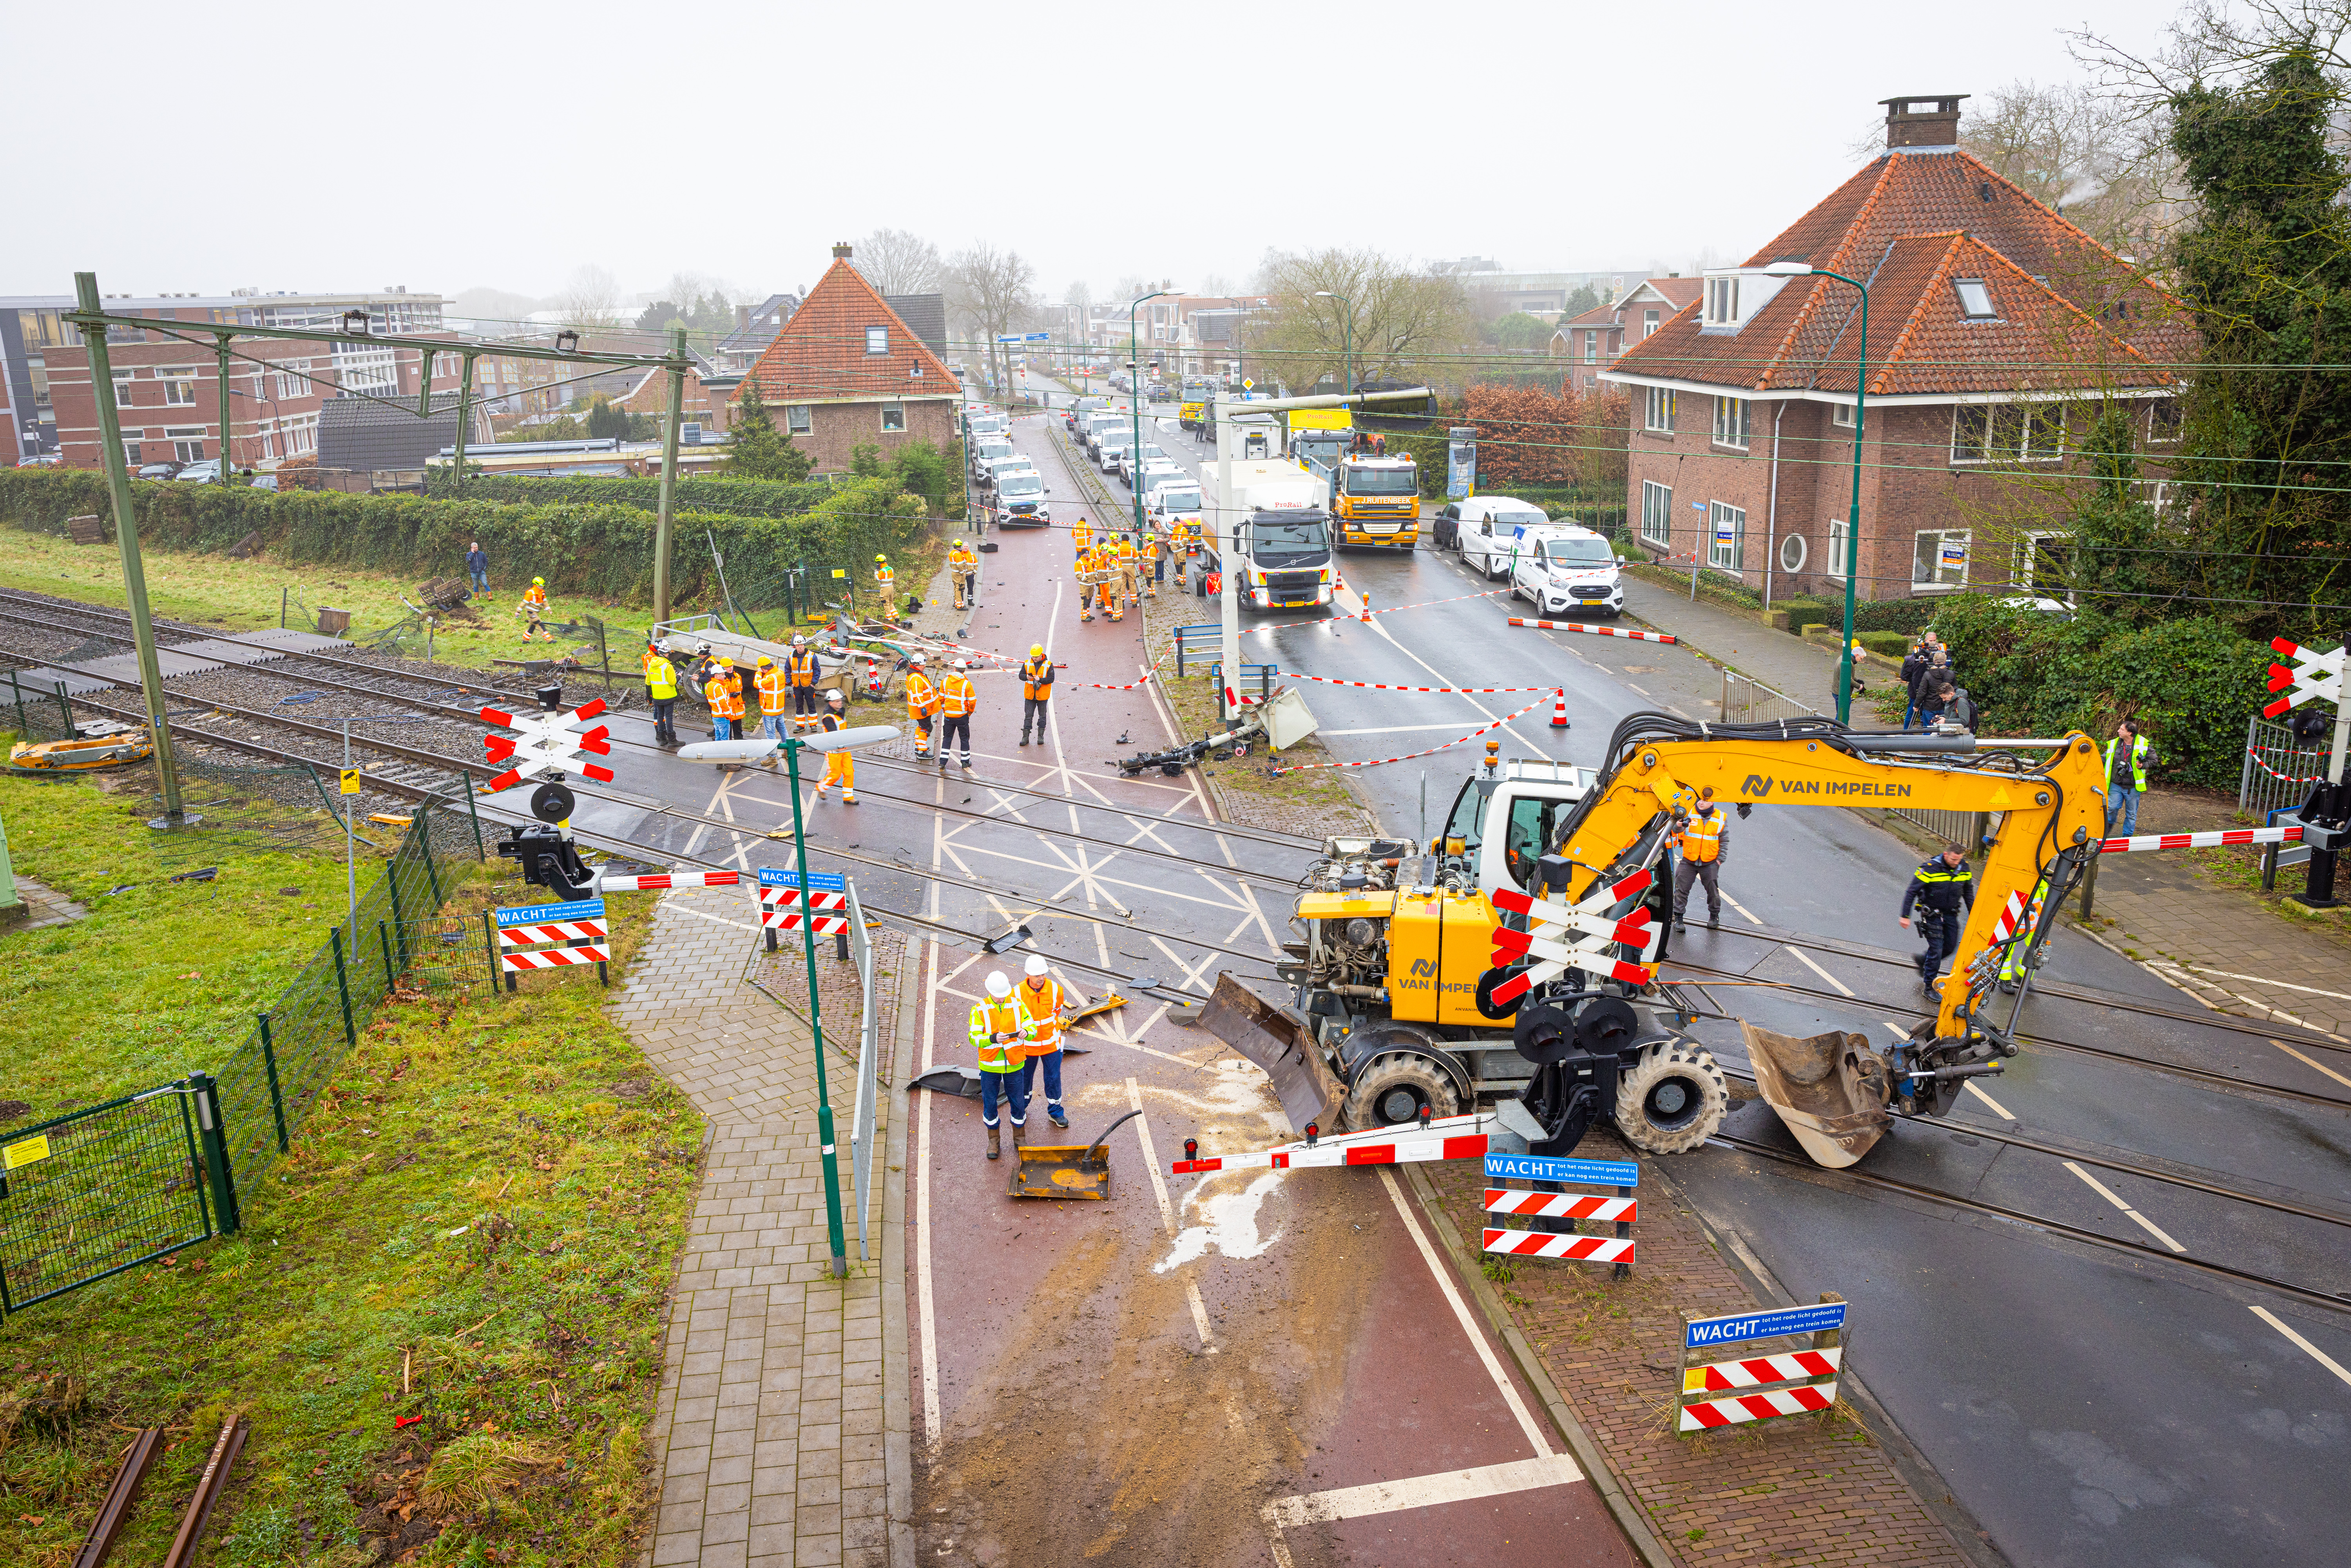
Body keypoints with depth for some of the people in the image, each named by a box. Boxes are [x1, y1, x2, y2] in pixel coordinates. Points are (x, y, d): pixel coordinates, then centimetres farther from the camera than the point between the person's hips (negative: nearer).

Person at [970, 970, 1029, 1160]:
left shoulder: (1017, 1005, -4)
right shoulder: (979, 1009, -11)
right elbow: (974, 1038, -17)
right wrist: (993, 1039, -35)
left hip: (1013, 1064, 1)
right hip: (990, 1066, -1)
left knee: (1018, 1102, 10)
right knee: (990, 1104, 9)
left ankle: (1019, 1138, 32)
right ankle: (993, 1142, 28)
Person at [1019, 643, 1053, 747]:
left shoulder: (1048, 665, -7)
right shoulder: (1027, 663, 0)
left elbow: (1051, 679, -10)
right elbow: (1021, 675, 3)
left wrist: (1040, 679, -24)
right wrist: (1026, 677, -20)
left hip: (1042, 696, -2)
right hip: (1029, 695, 2)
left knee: (1042, 716, 10)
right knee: (1028, 716, 3)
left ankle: (1041, 736, 21)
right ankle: (1025, 737, 8)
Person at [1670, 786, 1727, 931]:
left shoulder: (1721, 818, -1)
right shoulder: (1689, 813, -6)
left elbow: (1724, 841, 7)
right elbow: (1677, 832, -12)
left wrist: (1720, 859, 3)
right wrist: (1678, 826, -36)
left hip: (1710, 863, 1)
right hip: (1688, 861, 0)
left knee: (1713, 890, 10)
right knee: (1682, 889, -2)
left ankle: (1714, 916, 31)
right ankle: (1678, 918, 9)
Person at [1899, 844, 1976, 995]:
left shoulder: (1964, 868, -4)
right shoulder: (1931, 868, -21)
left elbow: (1968, 891, 14)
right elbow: (1911, 892, -16)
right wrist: (1905, 916, -16)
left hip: (1951, 914, 6)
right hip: (1932, 914, -6)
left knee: (1950, 947, 8)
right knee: (1937, 949, -6)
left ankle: (1923, 960, 37)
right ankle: (1930, 987, 7)